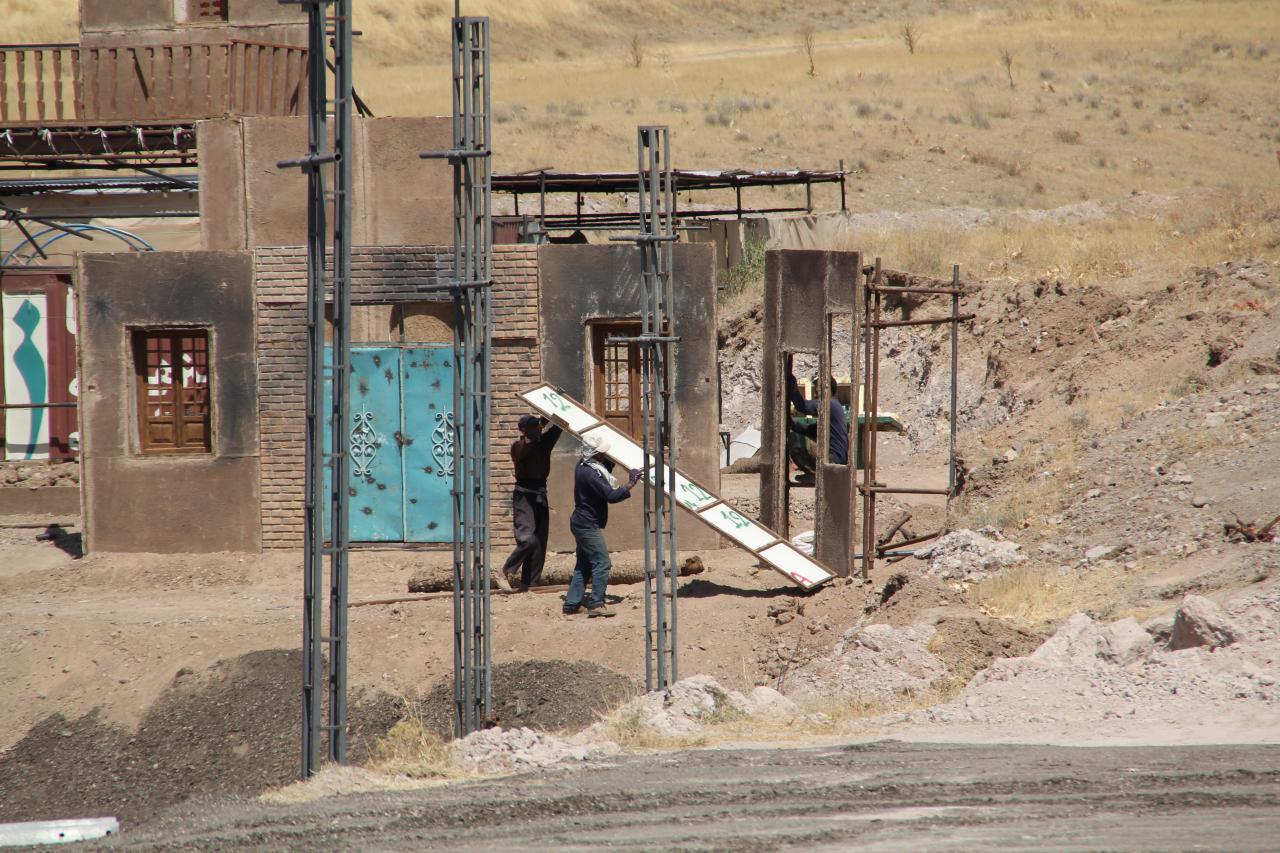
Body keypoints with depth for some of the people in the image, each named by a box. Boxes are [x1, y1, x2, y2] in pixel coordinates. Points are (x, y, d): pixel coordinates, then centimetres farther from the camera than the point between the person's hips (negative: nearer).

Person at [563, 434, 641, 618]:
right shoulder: (590, 474, -23)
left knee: (583, 565, 14)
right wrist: (630, 484, -20)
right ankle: (596, 604, -5)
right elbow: (611, 496, -26)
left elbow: (607, 467, 29)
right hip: (589, 525, -10)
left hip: (581, 524, 10)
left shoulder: (583, 468, 8)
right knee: (602, 563, -7)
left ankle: (572, 604, 17)